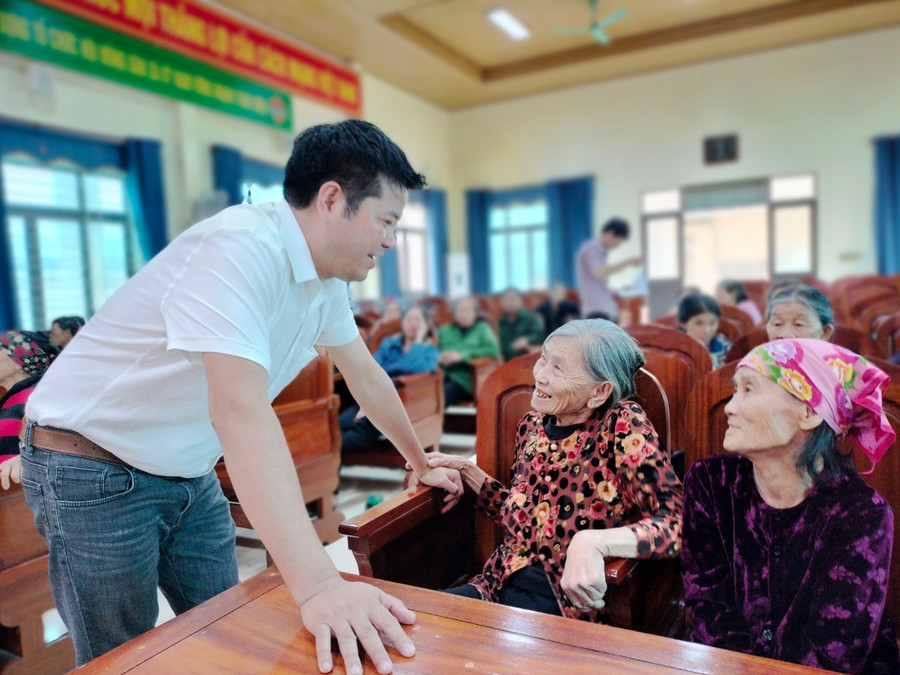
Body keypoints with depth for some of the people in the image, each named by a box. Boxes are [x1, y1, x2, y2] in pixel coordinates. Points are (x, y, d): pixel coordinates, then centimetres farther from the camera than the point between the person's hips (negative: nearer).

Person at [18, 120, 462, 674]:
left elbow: (367, 377, 8)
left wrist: (423, 464, 15)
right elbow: (240, 409, -41)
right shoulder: (240, 248, -31)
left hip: (190, 472, 8)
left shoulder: (327, 278, -2)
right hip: (94, 468, -7)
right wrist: (316, 584, -46)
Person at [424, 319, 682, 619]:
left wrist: (592, 542, -38)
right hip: (505, 583, 5)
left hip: (571, 604, -5)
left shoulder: (622, 426, -14)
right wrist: (465, 470, 5)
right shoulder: (533, 424, 3)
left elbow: (674, 522, -23)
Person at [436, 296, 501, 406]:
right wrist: (439, 357, -7)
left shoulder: (482, 328, 14)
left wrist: (462, 355, -11)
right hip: (443, 375, 3)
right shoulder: (445, 330, 24)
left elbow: (494, 349, -3)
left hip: (463, 378, -3)